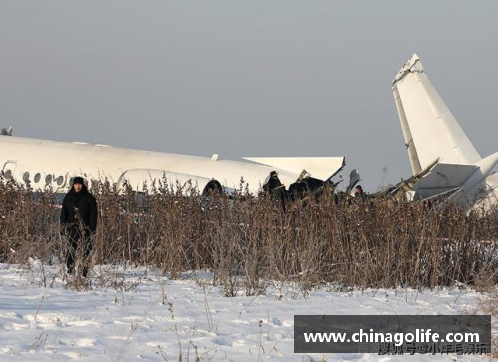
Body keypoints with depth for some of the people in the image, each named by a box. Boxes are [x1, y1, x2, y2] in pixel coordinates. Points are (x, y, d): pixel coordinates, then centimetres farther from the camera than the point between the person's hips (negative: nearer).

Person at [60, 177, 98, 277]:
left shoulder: (89, 198, 3)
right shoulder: (68, 197, 10)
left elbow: (93, 213, 1)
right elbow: (64, 213, 11)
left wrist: (92, 228, -8)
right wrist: (63, 227, 2)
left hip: (85, 228, -2)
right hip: (72, 228, 2)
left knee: (86, 250, -6)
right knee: (71, 250, -2)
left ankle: (85, 273, -4)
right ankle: (70, 271, 1)